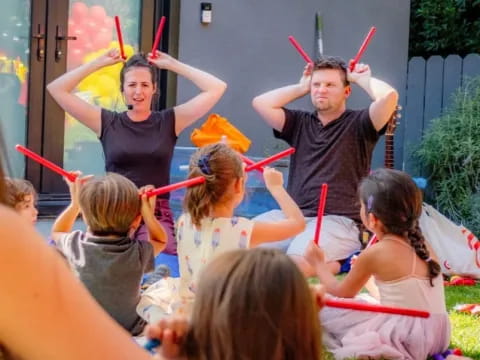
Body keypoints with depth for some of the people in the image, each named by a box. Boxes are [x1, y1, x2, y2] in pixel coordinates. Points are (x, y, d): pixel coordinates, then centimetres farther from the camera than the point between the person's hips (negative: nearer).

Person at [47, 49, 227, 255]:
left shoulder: (169, 122, 8)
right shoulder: (107, 123, 8)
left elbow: (217, 88, 4)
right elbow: (57, 89, 8)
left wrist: (173, 65, 8)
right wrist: (99, 63, 10)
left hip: (157, 215, 0)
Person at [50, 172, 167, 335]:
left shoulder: (77, 246, -15)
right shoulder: (137, 253, -17)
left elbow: (57, 232, 11)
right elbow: (161, 240, 9)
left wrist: (75, 202, 7)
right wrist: (148, 212, -6)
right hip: (129, 333, 0)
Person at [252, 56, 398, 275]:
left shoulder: (358, 124, 4)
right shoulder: (301, 123, 16)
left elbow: (389, 97, -14)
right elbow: (261, 103, 7)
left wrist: (363, 79, 5)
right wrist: (301, 88, 15)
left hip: (339, 221, -4)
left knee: (295, 263, -32)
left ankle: (330, 265, -1)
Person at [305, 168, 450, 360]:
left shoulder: (374, 253, -11)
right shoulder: (421, 245, 6)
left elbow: (342, 293, 7)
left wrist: (318, 264, 21)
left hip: (407, 338, -7)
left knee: (322, 308, -2)